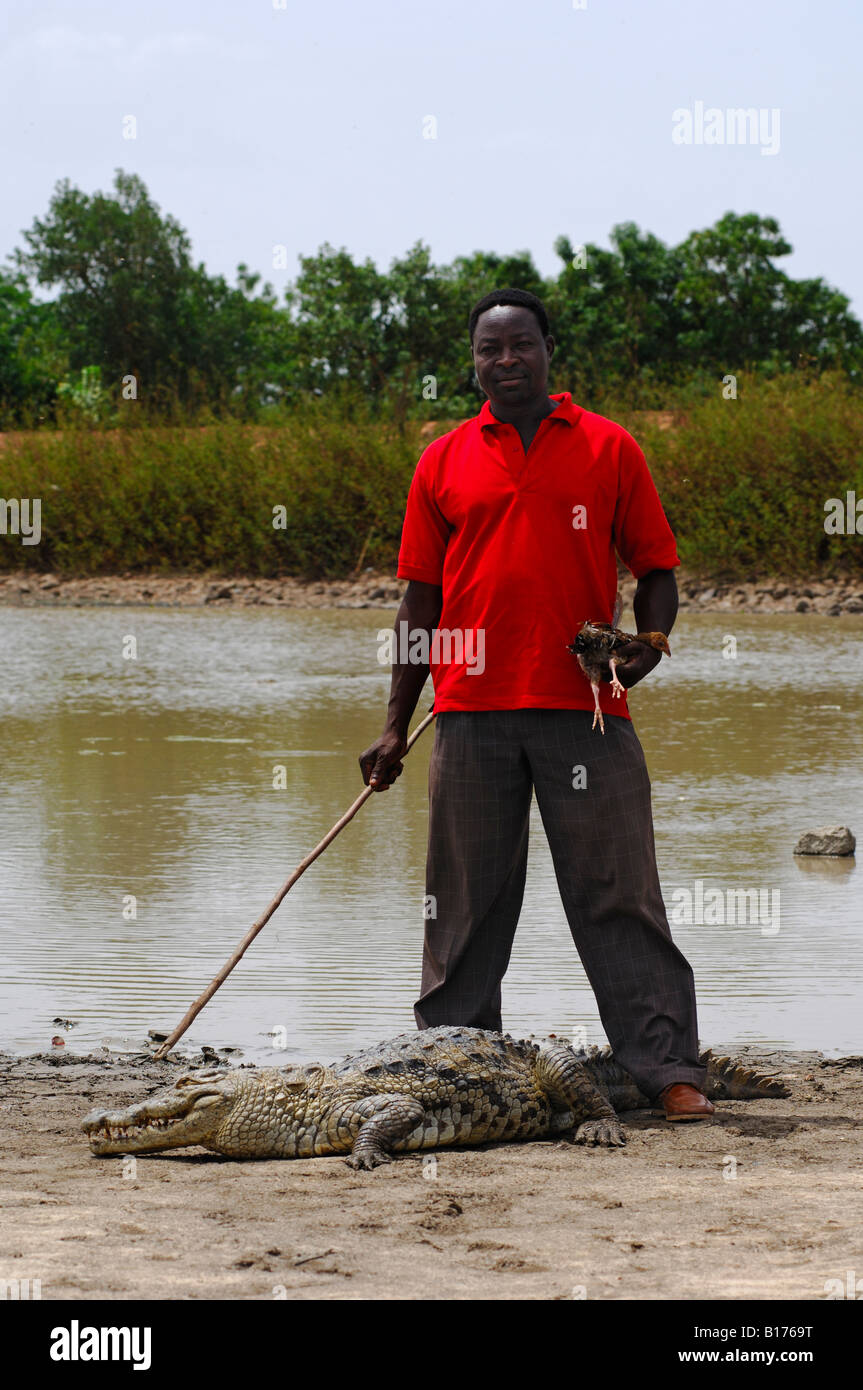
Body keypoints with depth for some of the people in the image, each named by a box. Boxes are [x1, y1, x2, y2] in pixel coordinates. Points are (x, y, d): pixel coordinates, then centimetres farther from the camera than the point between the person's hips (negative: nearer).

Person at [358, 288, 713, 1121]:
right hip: (471, 711, 2)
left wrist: (648, 642, -11)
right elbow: (421, 599, 14)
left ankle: (668, 1069, -6)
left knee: (617, 895, -4)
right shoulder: (444, 462, 12)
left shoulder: (607, 449, 7)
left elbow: (655, 568, 9)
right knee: (467, 902, 5)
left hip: (584, 708, -2)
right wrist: (396, 725, 10)